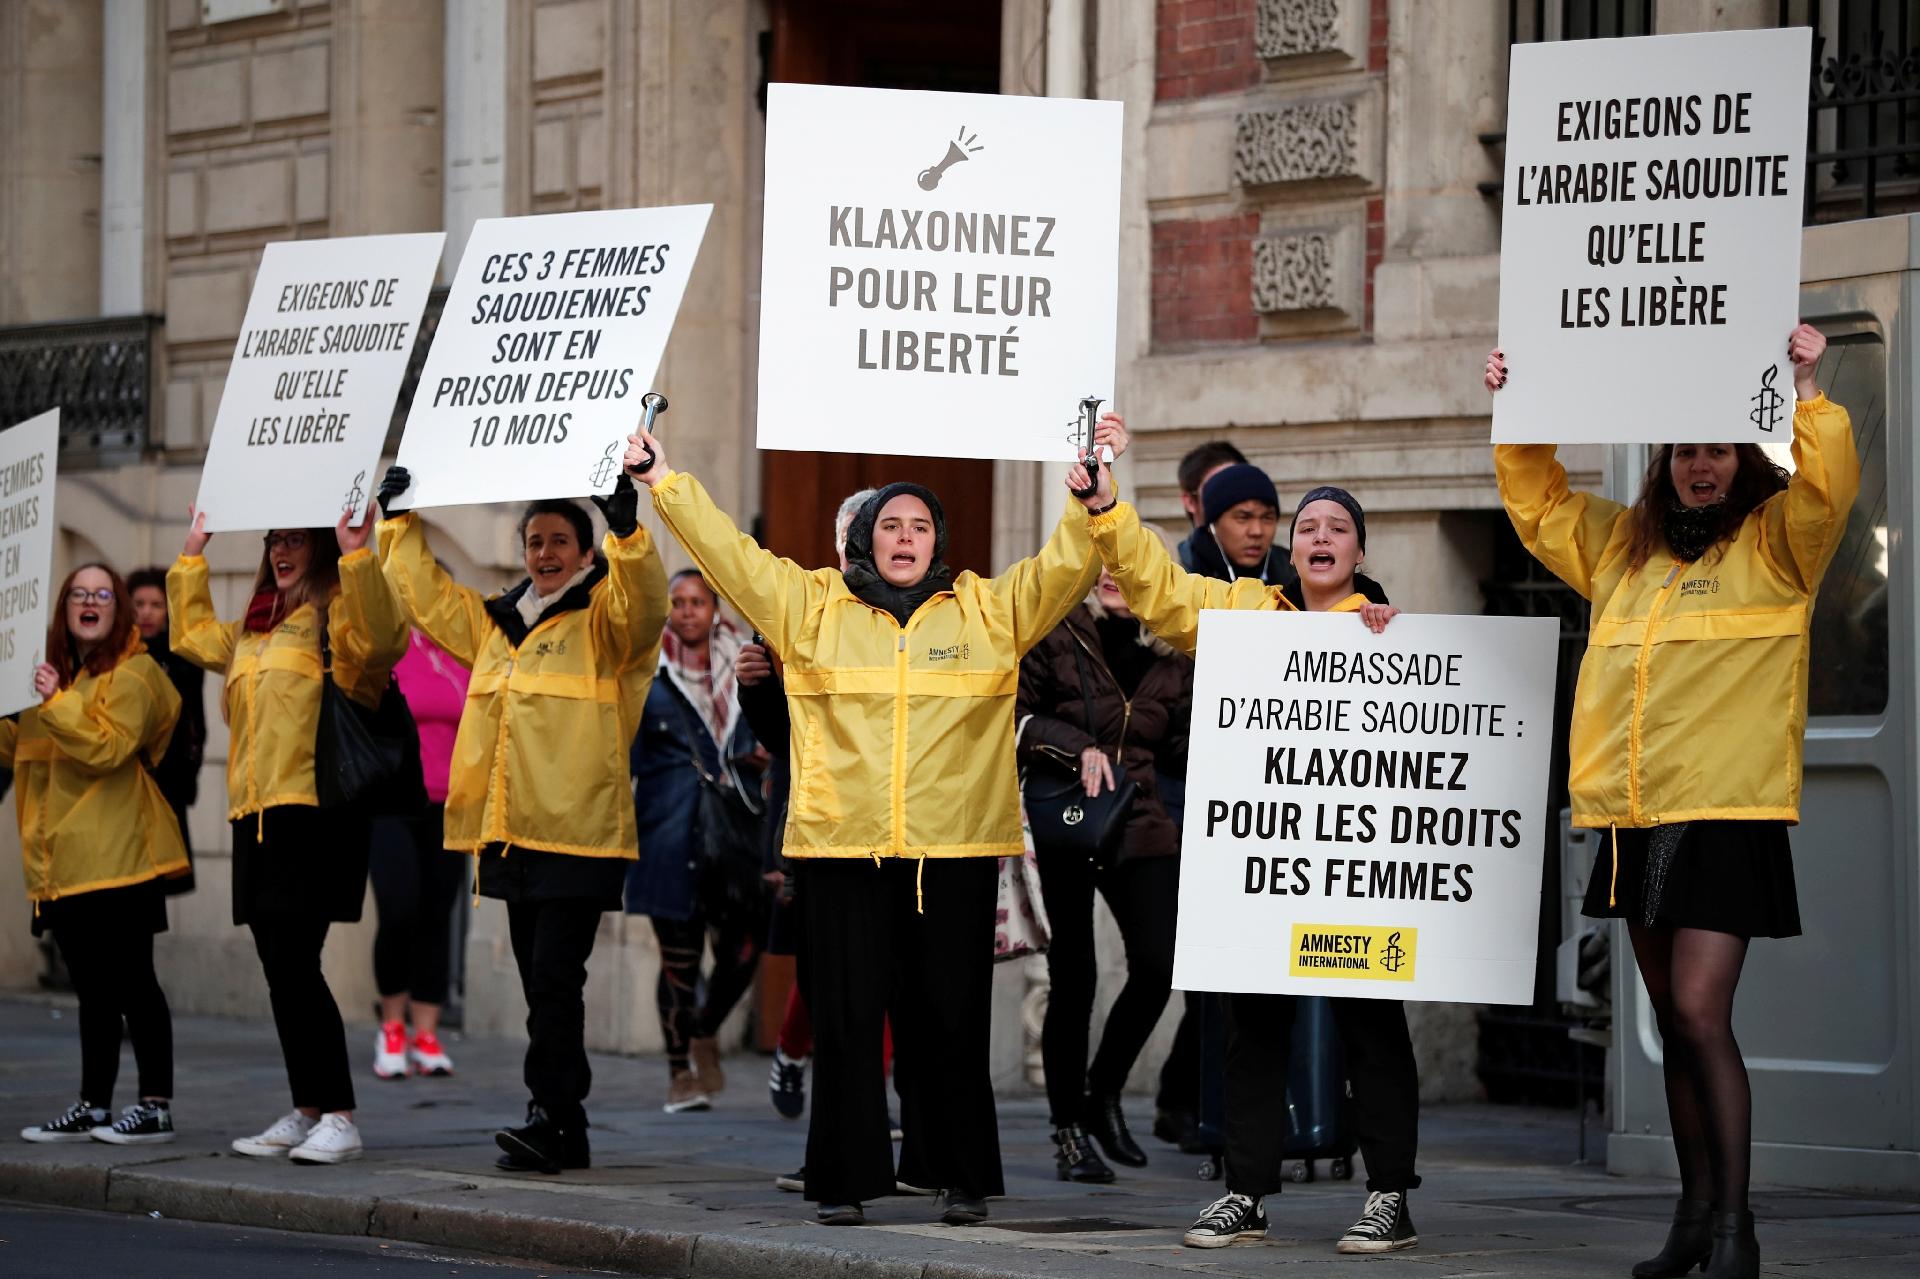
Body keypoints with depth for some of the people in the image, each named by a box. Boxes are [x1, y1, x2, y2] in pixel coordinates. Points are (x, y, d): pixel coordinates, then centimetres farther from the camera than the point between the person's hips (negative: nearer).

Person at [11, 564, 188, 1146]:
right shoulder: (57, 673, 19)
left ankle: (157, 1106, -3)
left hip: (116, 857, -8)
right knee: (93, 988, 13)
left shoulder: (133, 676, -8)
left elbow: (108, 749, -21)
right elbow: (19, 751, 26)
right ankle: (93, 1107, 18)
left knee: (130, 983, -7)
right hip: (65, 865, 8)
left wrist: (55, 704, -26)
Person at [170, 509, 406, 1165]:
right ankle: (304, 1113, 15)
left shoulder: (336, 614, -4)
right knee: (280, 970, 9)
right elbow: (191, 634, 41)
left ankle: (339, 1119, -13)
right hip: (256, 815, 9)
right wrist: (192, 555, 38)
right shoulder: (254, 630, 23)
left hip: (315, 810, -9)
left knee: (295, 964, -15)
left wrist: (355, 554, -31)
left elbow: (373, 638, -26)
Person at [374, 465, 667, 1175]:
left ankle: (549, 1116, -13)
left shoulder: (604, 620, -1)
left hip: (578, 830, -7)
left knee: (555, 976, -13)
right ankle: (566, 1131, 12)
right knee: (538, 979, 8)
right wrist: (401, 522, 25)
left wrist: (626, 529, -35)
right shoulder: (496, 621, 19)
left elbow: (643, 601, -21)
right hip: (511, 831, 7)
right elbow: (424, 593, 29)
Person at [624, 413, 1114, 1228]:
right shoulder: (813, 608, 10)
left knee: (950, 1020, 3)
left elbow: (1064, 567, 5)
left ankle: (960, 1178, 12)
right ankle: (844, 1180, 7)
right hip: (843, 849, 0)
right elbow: (729, 553, 8)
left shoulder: (989, 612, 10)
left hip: (954, 853, 0)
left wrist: (1096, 492, -8)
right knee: (846, 1017, 1)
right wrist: (663, 480, 4)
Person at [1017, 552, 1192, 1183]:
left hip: (1140, 827, 3)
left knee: (1157, 964, -12)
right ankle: (1068, 1129, 13)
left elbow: (1182, 750, 14)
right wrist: (1076, 747, -17)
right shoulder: (1054, 634, -2)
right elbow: (1013, 717, -5)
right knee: (1072, 982, 0)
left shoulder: (1172, 657, 9)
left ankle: (1103, 1095, 11)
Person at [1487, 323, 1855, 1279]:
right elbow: (1537, 503, 27)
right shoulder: (1624, 545, 16)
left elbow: (1830, 486, -17)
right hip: (1638, 819, 6)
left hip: (1728, 814, -6)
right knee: (1673, 1021, 11)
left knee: (1699, 1014, -14)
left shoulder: (1774, 544, 0)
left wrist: (1806, 388, -20)